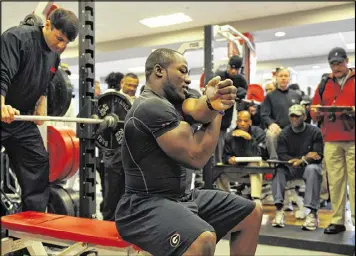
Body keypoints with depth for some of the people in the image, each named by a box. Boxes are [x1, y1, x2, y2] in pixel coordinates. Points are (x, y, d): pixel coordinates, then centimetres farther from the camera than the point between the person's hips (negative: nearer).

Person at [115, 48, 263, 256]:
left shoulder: (171, 99, 11)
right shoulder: (152, 107, -18)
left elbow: (197, 110, -12)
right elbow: (196, 157, -20)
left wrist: (212, 102, -36)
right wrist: (218, 111, -8)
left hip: (179, 198, 10)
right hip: (145, 205, -9)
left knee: (252, 213, 12)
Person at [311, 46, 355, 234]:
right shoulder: (324, 84, 16)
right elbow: (314, 113, 16)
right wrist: (317, 112, -5)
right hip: (331, 141, 2)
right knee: (335, 181, 1)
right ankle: (337, 221, 8)